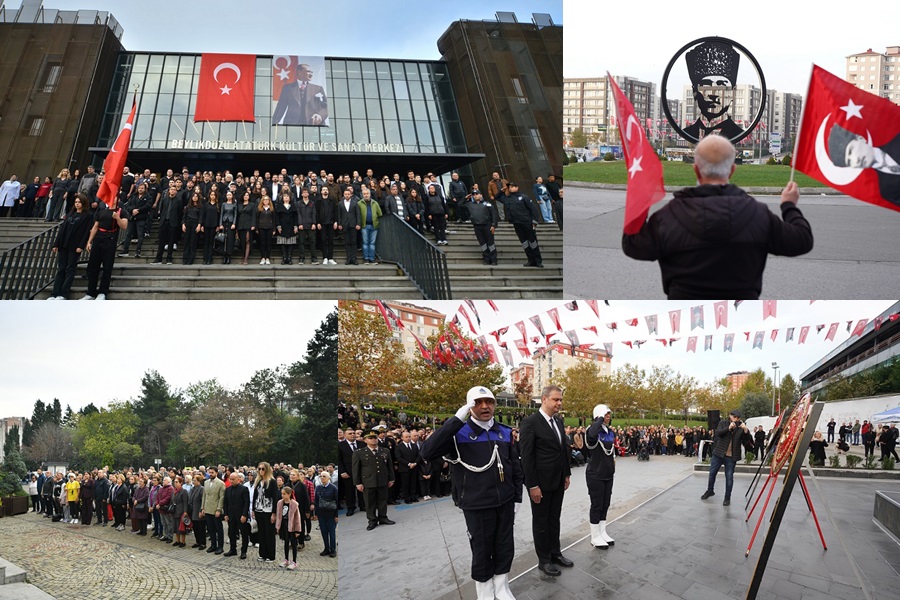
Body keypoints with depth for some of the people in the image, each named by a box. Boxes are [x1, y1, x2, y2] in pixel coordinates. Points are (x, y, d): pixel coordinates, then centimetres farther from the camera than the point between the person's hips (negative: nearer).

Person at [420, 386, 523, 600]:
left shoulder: (505, 432, 4)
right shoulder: (459, 433, -11)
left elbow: (516, 467, 12)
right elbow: (428, 452, -26)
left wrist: (517, 498, 9)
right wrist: (457, 419, -31)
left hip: (505, 503, 4)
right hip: (477, 506, -4)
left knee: (505, 548, 14)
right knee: (482, 552, 8)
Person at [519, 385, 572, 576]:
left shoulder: (559, 421, 7)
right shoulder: (530, 422, -16)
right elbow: (526, 456, -18)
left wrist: (567, 474, 12)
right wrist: (532, 485, -19)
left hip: (558, 481, 7)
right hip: (541, 482, -7)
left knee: (554, 519, 17)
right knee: (541, 521, 7)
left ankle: (555, 553, 30)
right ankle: (544, 559, 18)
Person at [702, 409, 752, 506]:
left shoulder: (741, 426, -1)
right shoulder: (723, 422, 0)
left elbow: (747, 439, -8)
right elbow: (718, 433, -15)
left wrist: (745, 430, -26)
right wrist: (728, 428, -29)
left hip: (731, 456, -1)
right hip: (718, 453, 1)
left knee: (729, 476, 1)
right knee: (712, 472, 12)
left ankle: (727, 498, 13)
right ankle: (710, 490, 33)